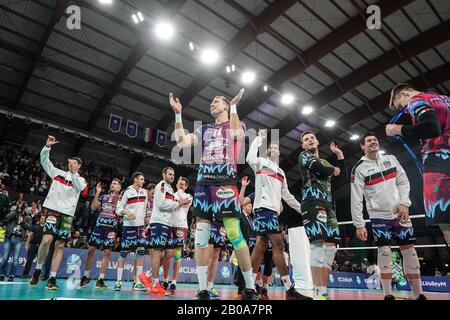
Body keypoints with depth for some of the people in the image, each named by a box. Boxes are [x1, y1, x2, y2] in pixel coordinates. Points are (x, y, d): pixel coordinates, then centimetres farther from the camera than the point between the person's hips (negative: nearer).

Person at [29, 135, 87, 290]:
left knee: (60, 245, 1)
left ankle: (52, 279, 6)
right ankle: (38, 270, 9)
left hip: (68, 214, 1)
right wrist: (47, 146, -8)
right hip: (53, 209, 0)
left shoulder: (81, 180, 11)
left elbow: (79, 187, -12)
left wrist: (73, 172, -24)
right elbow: (44, 161, 6)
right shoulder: (58, 173, 14)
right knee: (47, 239, -16)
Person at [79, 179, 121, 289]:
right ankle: (86, 276, 21)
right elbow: (93, 207, 6)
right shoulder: (104, 196, 14)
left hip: (111, 228, -3)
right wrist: (97, 193, 0)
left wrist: (116, 197, -17)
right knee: (91, 250, 4)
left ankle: (100, 279, 8)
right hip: (99, 225, 4)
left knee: (107, 252, -2)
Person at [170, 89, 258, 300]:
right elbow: (182, 142, 8)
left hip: (225, 183, -4)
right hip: (203, 184, 5)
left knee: (234, 234, -10)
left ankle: (250, 287, 5)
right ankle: (202, 290, 7)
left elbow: (236, 134, -14)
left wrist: (234, 106, -9)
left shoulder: (236, 124, 12)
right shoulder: (204, 129, 23)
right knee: (201, 234, -1)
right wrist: (178, 114, 8)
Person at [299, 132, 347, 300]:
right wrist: (333, 170, 8)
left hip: (328, 204, 8)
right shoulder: (304, 156, 8)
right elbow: (319, 169, -12)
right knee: (318, 243, -21)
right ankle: (320, 293, -23)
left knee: (330, 245, 2)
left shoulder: (325, 162, 31)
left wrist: (339, 154, 27)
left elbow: (344, 175, 28)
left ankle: (324, 292, 6)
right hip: (313, 202, -8)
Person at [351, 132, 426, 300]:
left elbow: (403, 181, 8)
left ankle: (419, 294, 16)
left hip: (400, 213, 4)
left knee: (410, 251, 5)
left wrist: (404, 202, -9)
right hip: (379, 216, -3)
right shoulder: (359, 169, -5)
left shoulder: (391, 159, 8)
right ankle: (388, 295, 5)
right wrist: (359, 224, -12)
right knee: (384, 253, -7)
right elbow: (356, 199, -8)